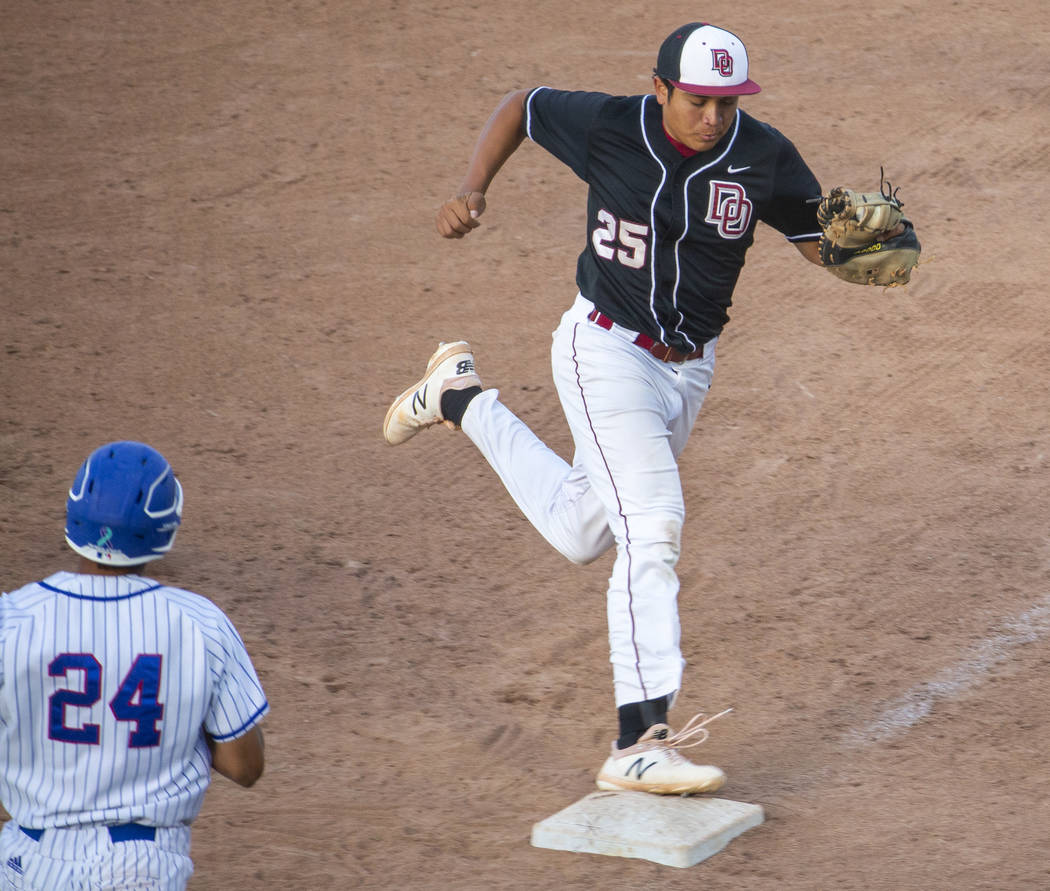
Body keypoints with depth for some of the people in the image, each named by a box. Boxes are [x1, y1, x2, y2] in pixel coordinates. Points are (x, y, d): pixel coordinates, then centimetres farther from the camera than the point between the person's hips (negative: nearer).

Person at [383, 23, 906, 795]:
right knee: (651, 527, -20)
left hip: (689, 367, 5)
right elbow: (520, 106, 1)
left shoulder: (764, 157, -12)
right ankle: (640, 744, -21)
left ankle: (464, 400, 42)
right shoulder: (606, 126, -17)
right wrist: (473, 190, -13)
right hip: (606, 350, -5)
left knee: (580, 533, 20)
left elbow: (823, 244, -6)